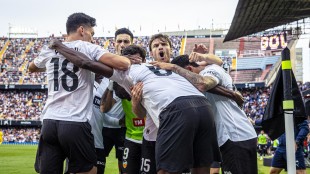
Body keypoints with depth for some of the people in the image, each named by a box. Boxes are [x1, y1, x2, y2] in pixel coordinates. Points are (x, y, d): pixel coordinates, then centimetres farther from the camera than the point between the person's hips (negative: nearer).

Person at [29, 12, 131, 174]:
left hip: (49, 122, 5)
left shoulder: (49, 50, 14)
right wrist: (129, 60, 10)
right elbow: (122, 64, -12)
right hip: (76, 124, -4)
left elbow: (32, 68, 36)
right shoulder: (89, 49, 0)